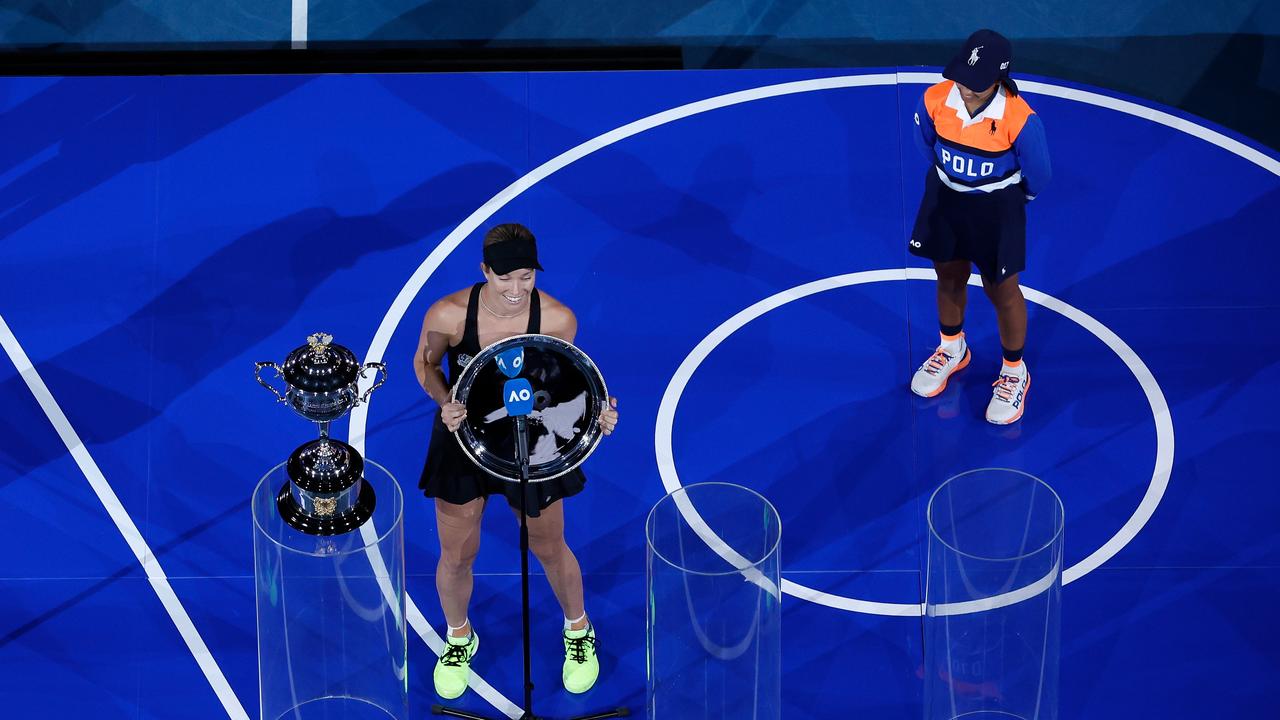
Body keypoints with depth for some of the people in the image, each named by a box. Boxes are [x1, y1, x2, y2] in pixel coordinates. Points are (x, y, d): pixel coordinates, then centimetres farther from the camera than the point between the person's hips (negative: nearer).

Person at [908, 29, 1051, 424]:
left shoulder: (1019, 119, -33)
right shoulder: (935, 100, -22)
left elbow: (1037, 175, -13)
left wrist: (1011, 199, 6)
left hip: (996, 210, -3)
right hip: (945, 199, 4)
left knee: (1002, 291, 15)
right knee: (949, 278, 24)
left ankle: (1014, 373, 38)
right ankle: (952, 350, 52)